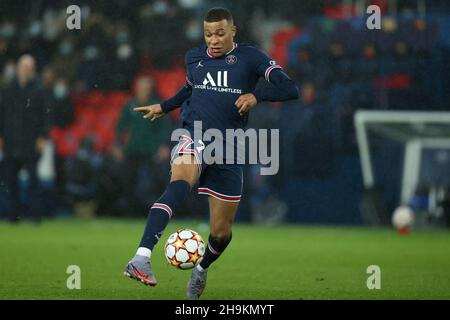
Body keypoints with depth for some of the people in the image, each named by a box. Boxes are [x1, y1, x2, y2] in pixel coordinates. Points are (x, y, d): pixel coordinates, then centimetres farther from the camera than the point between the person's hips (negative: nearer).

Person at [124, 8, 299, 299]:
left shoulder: (250, 57, -1)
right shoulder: (194, 58, 9)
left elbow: (290, 89, -12)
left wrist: (256, 95, -27)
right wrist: (164, 107, 37)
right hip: (194, 139, 0)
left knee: (221, 231, 6)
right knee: (180, 182, -36)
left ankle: (202, 269, 44)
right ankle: (142, 258, -54)